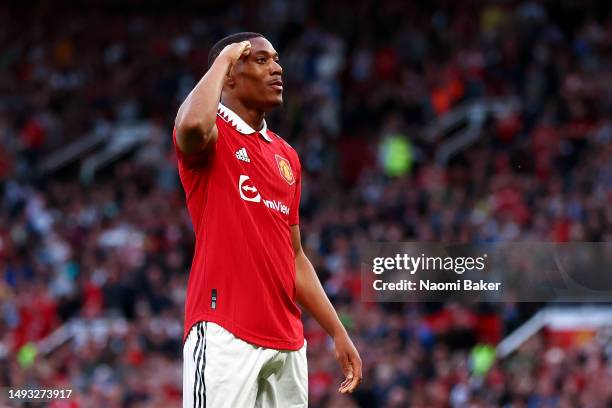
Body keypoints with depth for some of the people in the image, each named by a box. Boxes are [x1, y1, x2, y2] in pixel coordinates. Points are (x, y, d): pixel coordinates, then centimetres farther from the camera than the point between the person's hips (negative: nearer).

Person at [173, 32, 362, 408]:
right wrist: (224, 57, -12)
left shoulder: (287, 156, 20)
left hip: (287, 340, 7)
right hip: (224, 332, -7)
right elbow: (193, 124, -29)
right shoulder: (213, 135, -1)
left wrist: (338, 332, 19)